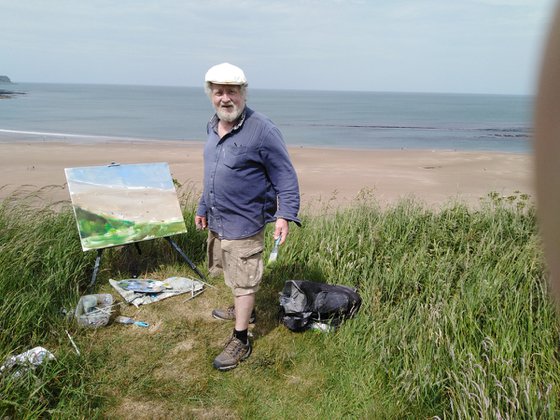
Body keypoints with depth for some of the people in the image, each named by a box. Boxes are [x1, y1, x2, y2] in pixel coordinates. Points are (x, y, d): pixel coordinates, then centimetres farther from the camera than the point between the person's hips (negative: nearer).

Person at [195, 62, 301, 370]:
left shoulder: (262, 130, -19)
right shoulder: (212, 127, 6)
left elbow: (286, 177, -16)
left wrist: (285, 215, -25)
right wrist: (203, 208, 23)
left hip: (243, 223, -8)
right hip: (216, 221, 8)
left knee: (243, 281, 3)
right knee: (231, 273, 25)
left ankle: (240, 340, 17)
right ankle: (242, 310, 48)